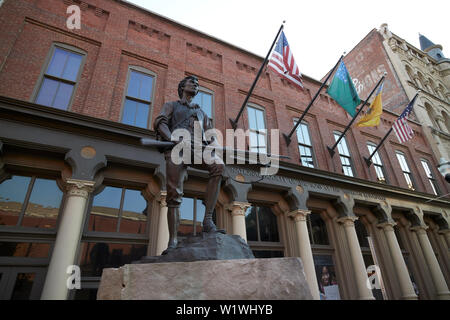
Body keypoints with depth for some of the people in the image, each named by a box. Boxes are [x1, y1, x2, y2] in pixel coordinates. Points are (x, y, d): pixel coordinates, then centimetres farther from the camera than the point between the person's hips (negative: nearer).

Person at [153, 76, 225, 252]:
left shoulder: (201, 112, 37)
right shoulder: (171, 105, 27)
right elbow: (160, 123, 7)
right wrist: (172, 139, -15)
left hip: (196, 148, 2)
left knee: (218, 165, -30)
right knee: (174, 194, -14)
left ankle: (208, 220, -31)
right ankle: (173, 241, -12)